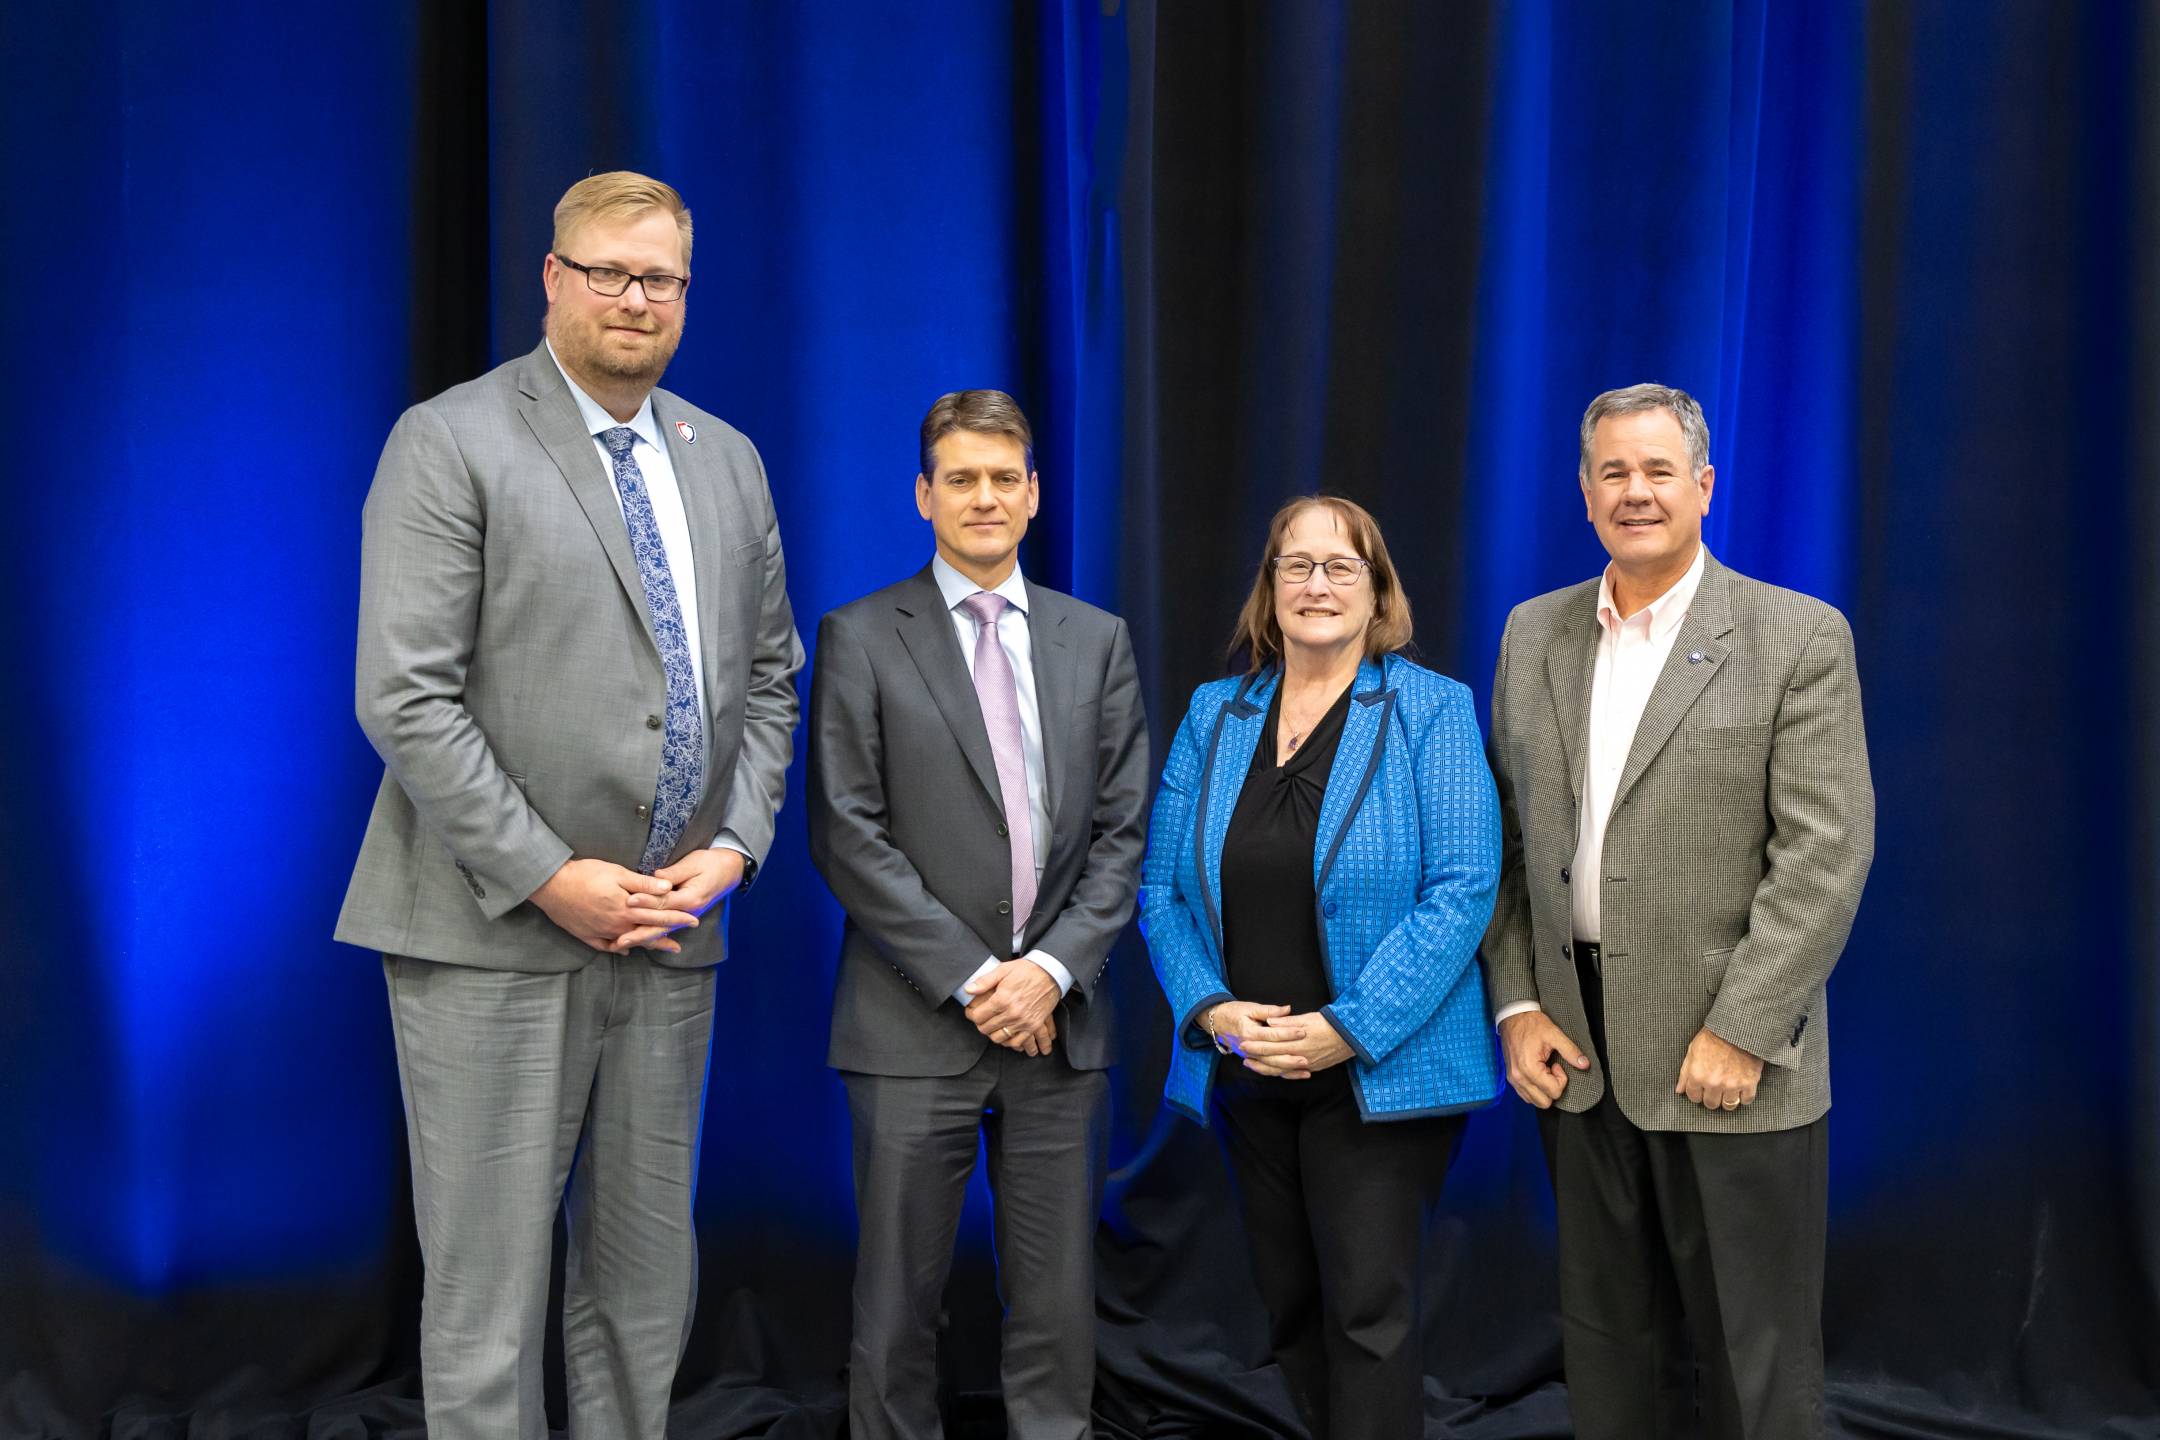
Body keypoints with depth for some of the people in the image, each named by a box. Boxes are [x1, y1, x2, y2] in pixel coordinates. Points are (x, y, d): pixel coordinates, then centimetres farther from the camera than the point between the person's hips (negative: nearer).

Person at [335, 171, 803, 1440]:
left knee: (648, 1284, 14)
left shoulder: (728, 461, 12)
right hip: (498, 931, -5)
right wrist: (550, 878, -16)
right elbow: (405, 699, -13)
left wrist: (734, 846, 0)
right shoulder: (453, 442, -6)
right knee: (488, 1296, 2)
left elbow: (769, 677, 16)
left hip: (671, 929, 6)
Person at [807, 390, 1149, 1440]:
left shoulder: (1098, 641, 10)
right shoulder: (861, 638, 1)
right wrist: (969, 977, -11)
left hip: (1059, 1018, 3)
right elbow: (847, 834, -6)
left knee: (1057, 1302, 8)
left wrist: (1055, 968, -7)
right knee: (898, 1304, 5)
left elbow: (1123, 829, 6)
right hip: (917, 1026, -2)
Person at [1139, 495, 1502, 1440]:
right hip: (1246, 1074, 5)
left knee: (1369, 1307, -5)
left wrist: (1350, 1028, -18)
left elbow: (1462, 889, -13)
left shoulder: (1431, 711, -5)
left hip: (1379, 1072, -4)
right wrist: (1212, 1009, -10)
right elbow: (1161, 884, 6)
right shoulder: (1213, 715, 7)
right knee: (1289, 1304, 15)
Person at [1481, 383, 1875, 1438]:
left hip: (1733, 1061, -4)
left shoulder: (1800, 638, -5)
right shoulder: (1534, 634, 9)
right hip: (1576, 1053, 4)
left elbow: (1826, 851, -11)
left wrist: (1741, 1031, -16)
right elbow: (1507, 836, 10)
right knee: (1607, 1345, 15)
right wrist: (1517, 1004, 1)